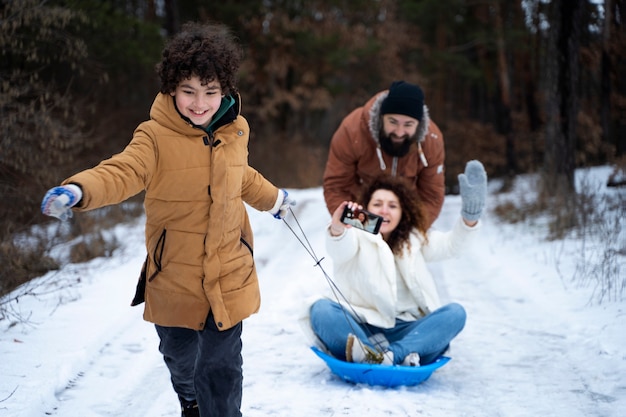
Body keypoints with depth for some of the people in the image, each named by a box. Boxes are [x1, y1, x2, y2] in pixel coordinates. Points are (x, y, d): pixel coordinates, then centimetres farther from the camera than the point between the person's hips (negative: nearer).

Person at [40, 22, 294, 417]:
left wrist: (273, 198, 38)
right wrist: (79, 190, -51)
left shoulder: (235, 131, 0)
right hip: (173, 278, -1)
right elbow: (122, 172, -31)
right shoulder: (156, 136, -15)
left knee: (221, 368, 2)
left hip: (228, 276, 2)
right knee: (179, 357, 21)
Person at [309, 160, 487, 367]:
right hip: (361, 329, -2)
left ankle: (389, 355, -40)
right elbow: (340, 249, -18)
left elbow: (450, 244, 3)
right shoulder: (356, 236, 6)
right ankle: (400, 358, -48)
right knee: (321, 309, -28)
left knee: (455, 312, -20)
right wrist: (336, 230, -43)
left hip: (407, 330, 3)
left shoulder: (414, 239, 18)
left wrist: (470, 216, -17)